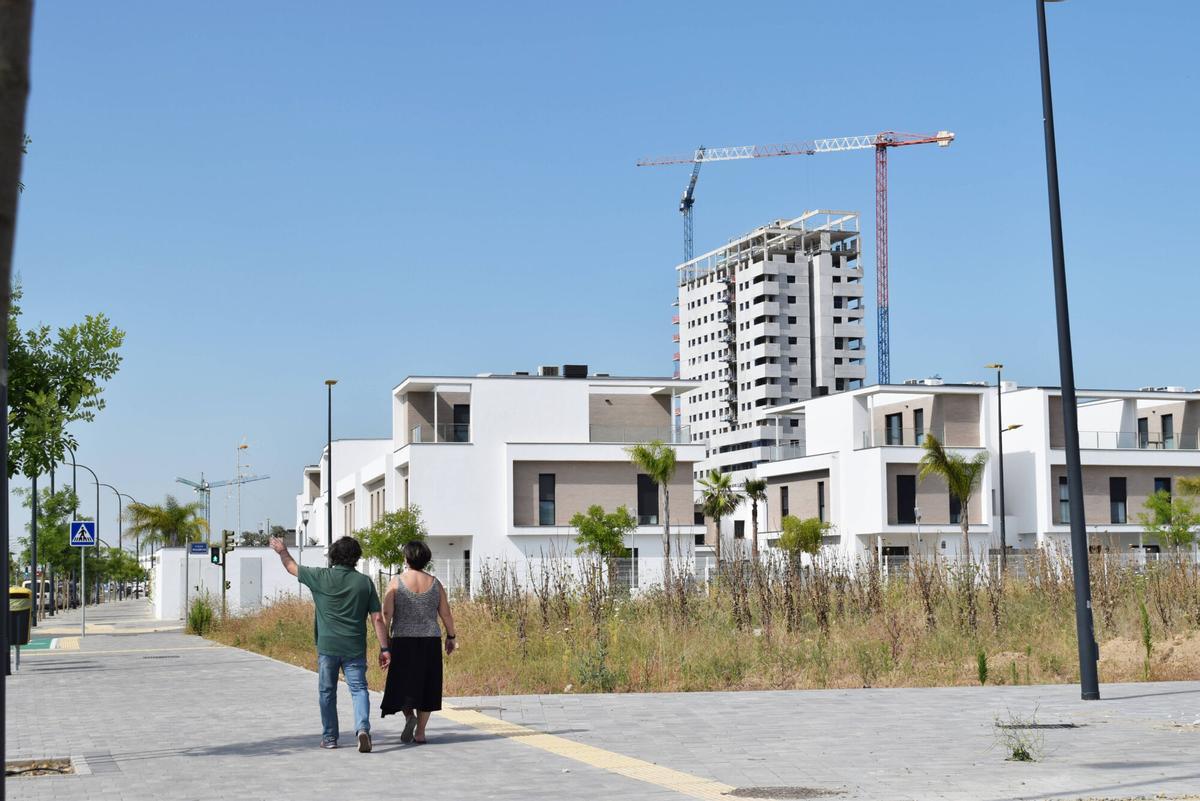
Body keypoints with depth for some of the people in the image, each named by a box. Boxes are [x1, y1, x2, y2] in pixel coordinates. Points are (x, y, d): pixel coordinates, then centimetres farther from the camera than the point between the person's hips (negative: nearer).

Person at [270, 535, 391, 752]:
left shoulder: (321, 577, -4)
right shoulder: (365, 582, -1)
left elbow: (292, 567, 13)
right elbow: (377, 618, -1)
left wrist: (282, 551, 32)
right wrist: (384, 648, 3)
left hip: (327, 646, 0)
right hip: (355, 648, 0)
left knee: (327, 692, 12)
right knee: (359, 689, -1)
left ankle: (329, 737, 19)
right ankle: (363, 727, -23)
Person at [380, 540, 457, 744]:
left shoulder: (396, 583, -4)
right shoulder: (435, 583, 3)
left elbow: (386, 614, -10)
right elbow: (446, 614, 5)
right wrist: (451, 637, 17)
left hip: (403, 642, -2)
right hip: (430, 642, 2)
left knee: (403, 684, 10)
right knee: (425, 686, 9)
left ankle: (409, 715, -16)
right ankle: (420, 732, 8)